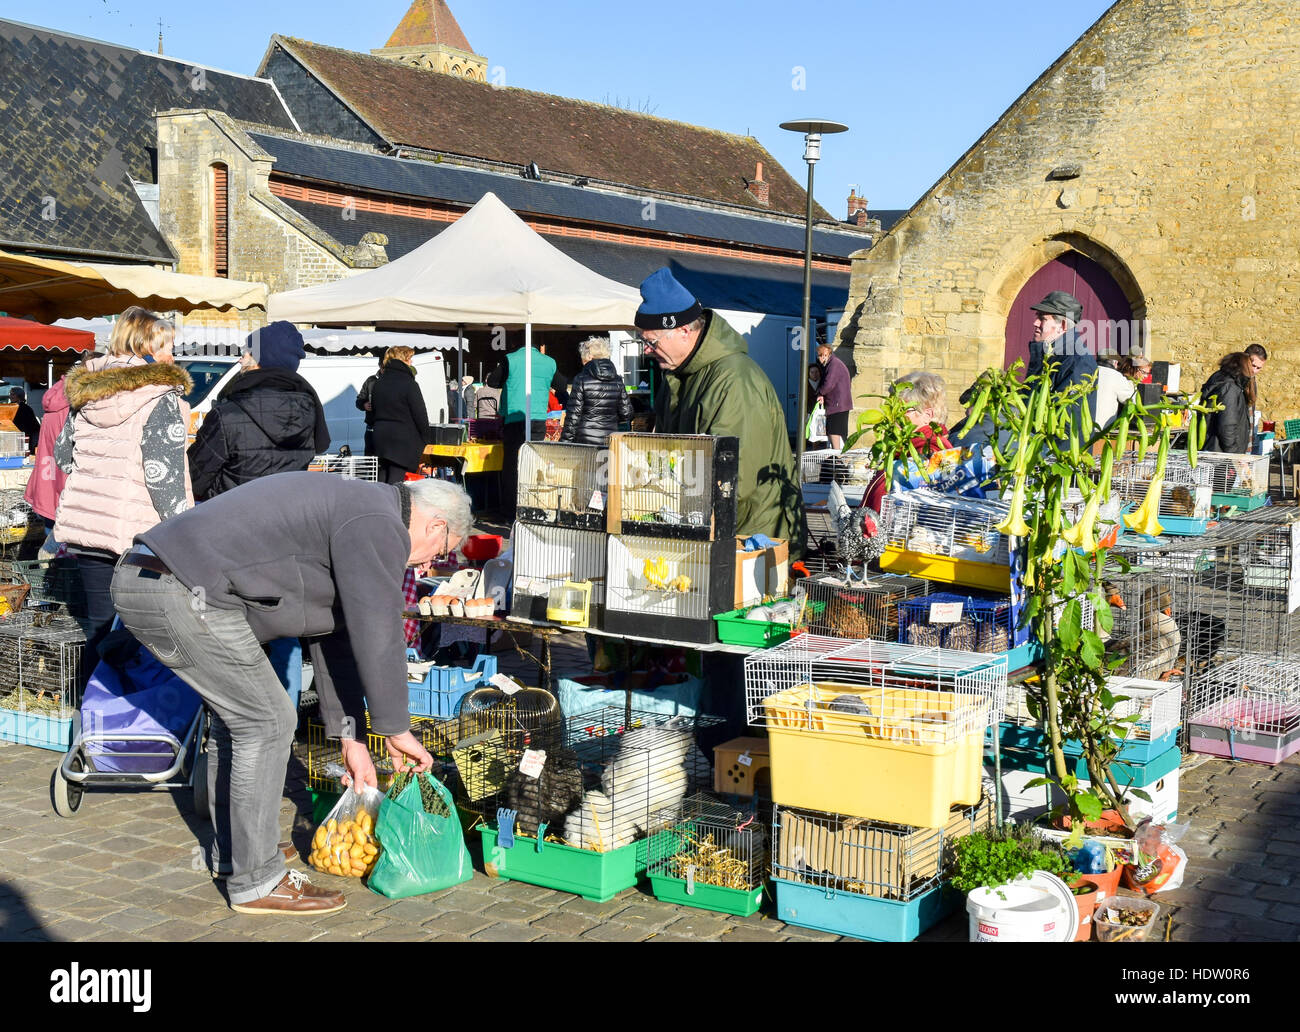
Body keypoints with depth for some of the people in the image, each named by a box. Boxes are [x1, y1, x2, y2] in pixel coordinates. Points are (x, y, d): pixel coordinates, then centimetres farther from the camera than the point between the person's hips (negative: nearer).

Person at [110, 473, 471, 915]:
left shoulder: (349, 507, 25)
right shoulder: (378, 526, -7)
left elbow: (335, 637, 28)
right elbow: (377, 638, -9)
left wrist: (351, 736, 28)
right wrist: (396, 730, 4)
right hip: (186, 595, -11)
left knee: (239, 710, 23)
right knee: (267, 722, -2)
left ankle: (231, 851, 35)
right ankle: (256, 882, 7)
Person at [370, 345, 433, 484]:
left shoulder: (378, 384, 10)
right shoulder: (409, 384, -11)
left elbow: (374, 410, 17)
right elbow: (420, 414, -10)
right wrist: (425, 439, 0)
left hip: (381, 439, 7)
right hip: (404, 440, -7)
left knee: (382, 480, 13)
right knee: (396, 481, -8)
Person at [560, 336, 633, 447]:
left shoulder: (581, 380, -6)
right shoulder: (617, 381, 5)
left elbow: (573, 414, -7)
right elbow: (626, 414, 6)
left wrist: (565, 441, -3)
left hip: (585, 442, -4)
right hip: (610, 441, 4)